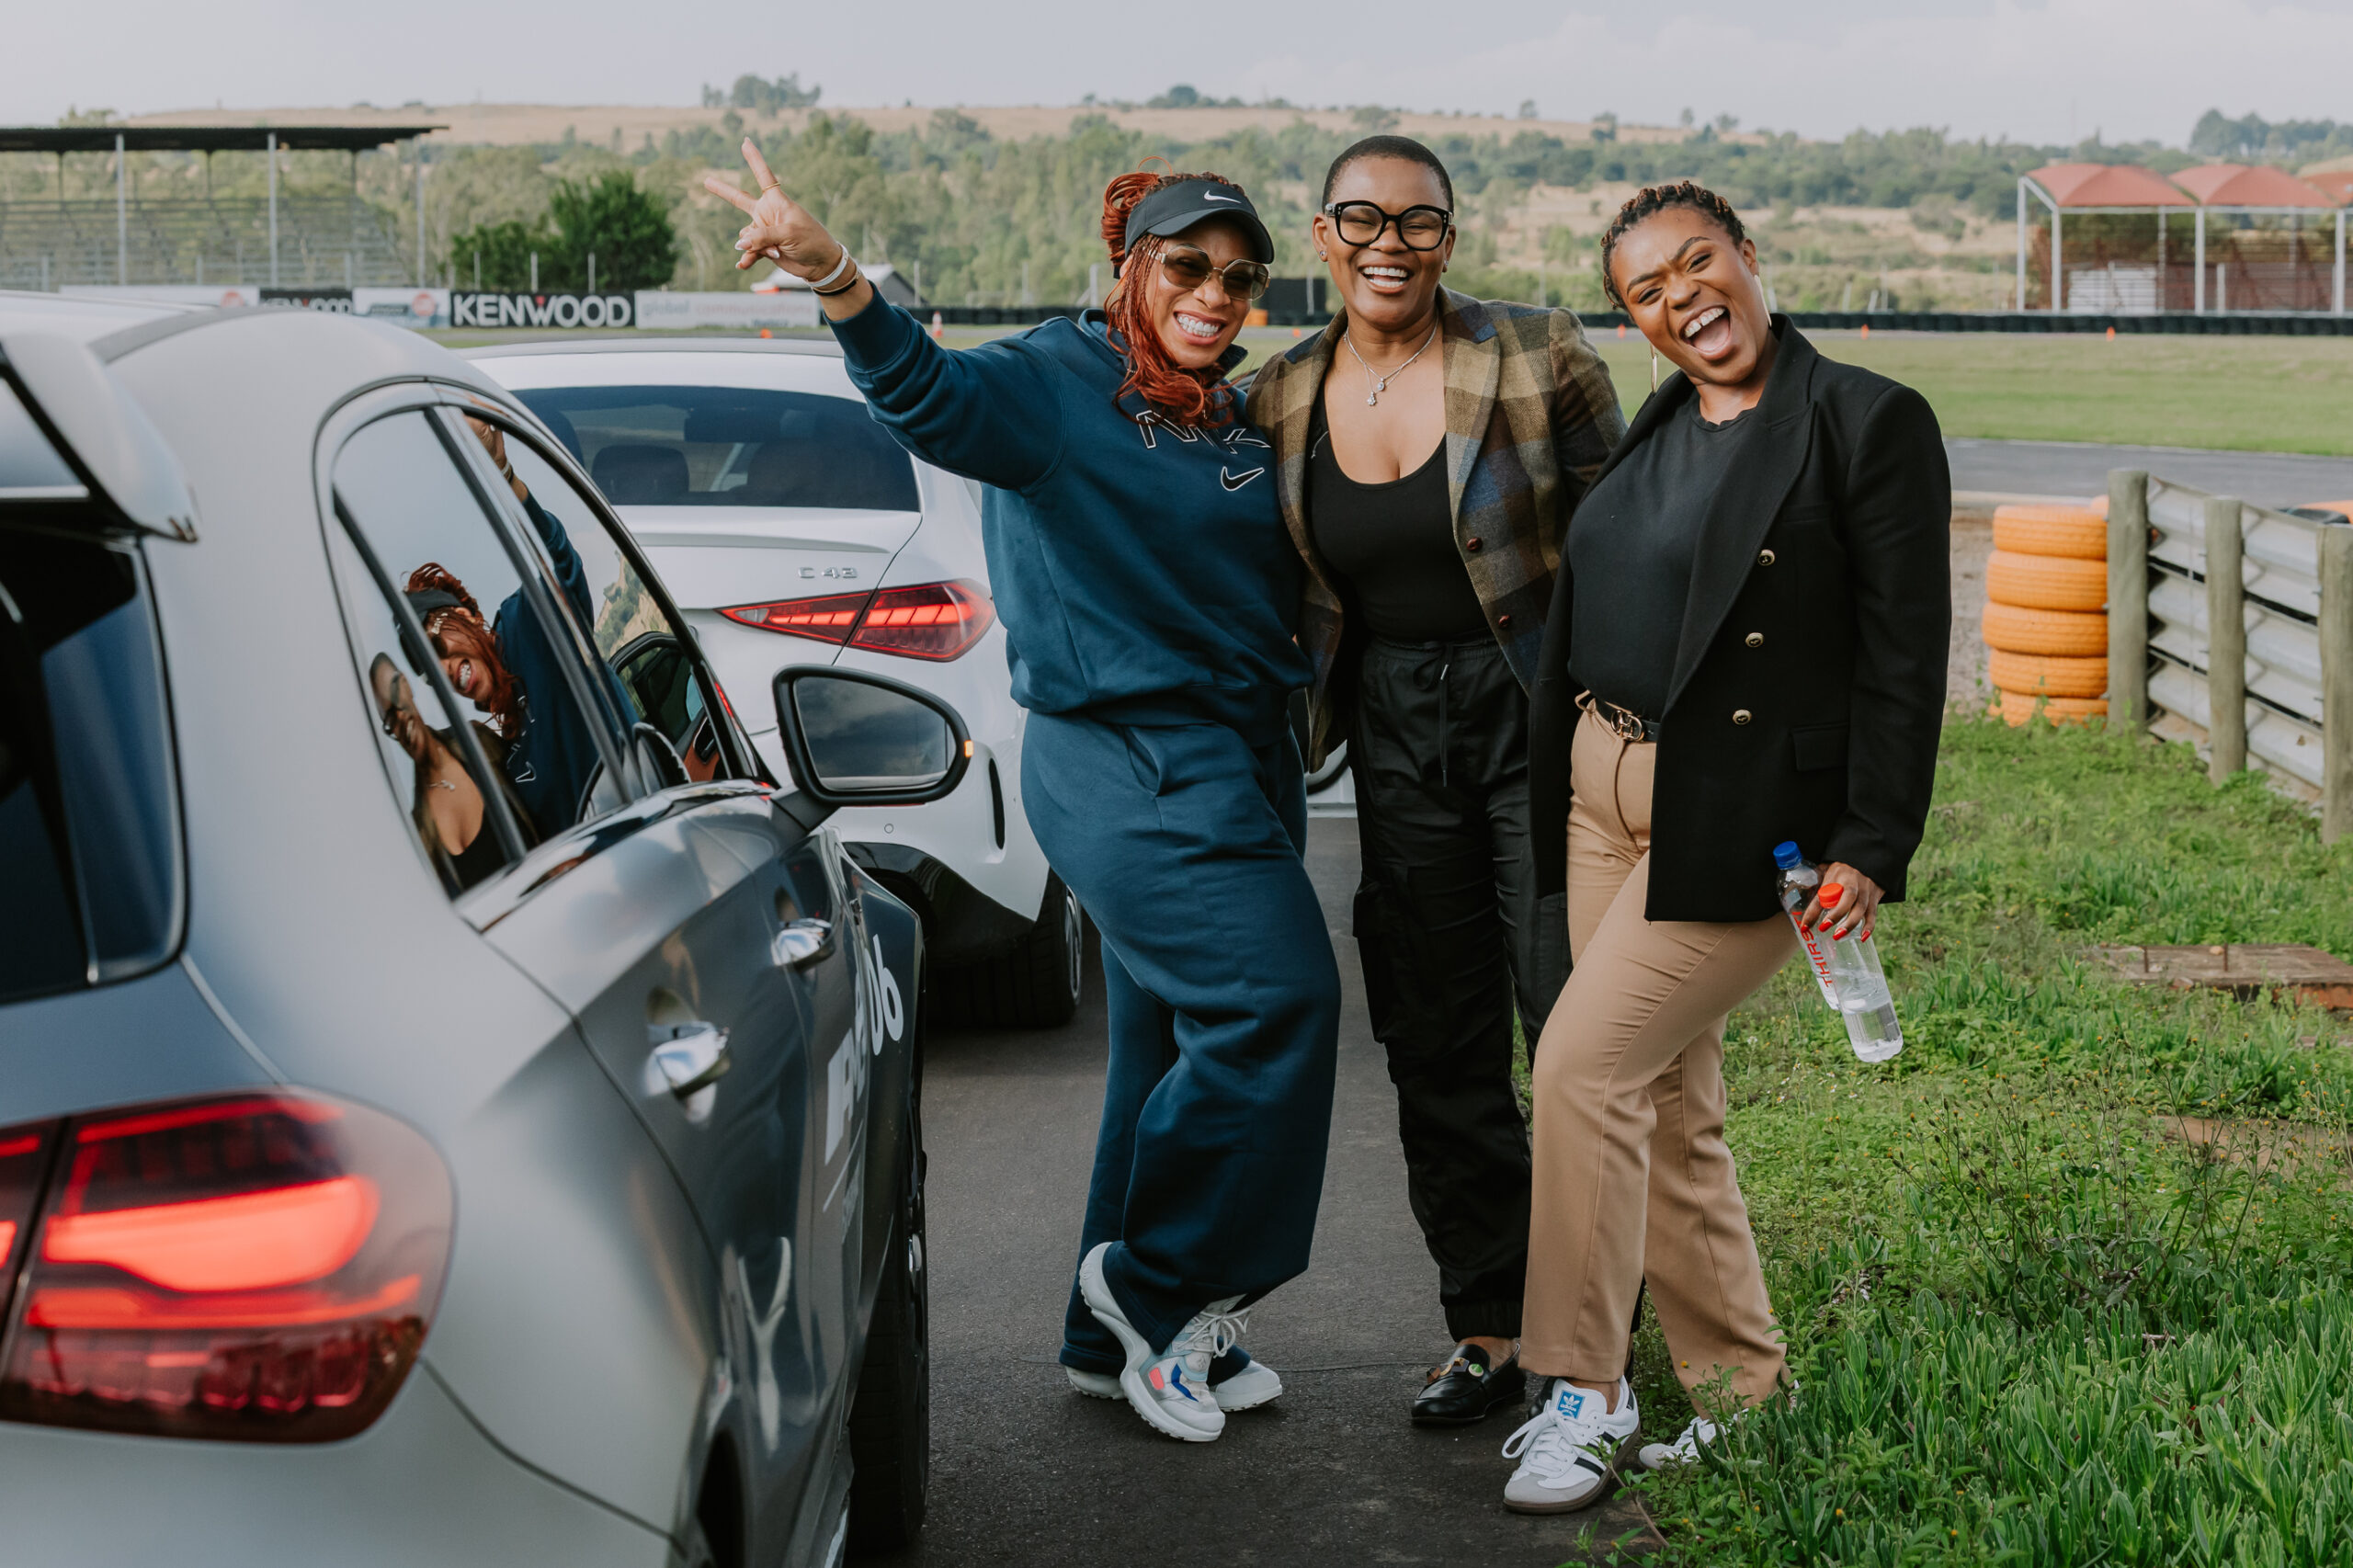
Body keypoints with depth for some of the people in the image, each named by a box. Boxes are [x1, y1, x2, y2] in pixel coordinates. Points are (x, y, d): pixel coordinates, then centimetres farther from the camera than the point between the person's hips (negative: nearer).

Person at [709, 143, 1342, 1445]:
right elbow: (935, 397, -31)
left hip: (1232, 765, 9)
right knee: (1274, 997, -18)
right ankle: (1155, 1284, -1)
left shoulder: (1232, 422, 15)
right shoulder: (1060, 385, -10)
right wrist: (838, 283, -47)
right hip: (1125, 762, -9)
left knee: (1177, 1045, 12)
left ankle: (1124, 1337, 24)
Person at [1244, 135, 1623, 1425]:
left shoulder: (1537, 358, -7)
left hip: (1541, 716, -4)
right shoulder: (1281, 400, 4)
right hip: (1397, 736, 4)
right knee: (1437, 1044, 8)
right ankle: (1487, 1327, 20)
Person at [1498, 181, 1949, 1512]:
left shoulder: (1870, 422, -9)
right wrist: (1557, 791, 15)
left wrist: (1872, 849, -17)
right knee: (1667, 1099, 11)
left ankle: (1585, 1394, -2)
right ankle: (1740, 1384, 24)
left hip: (1746, 823, -7)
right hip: (1607, 796, 8)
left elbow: (1905, 654, -12)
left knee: (1585, 1062, -14)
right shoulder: (1652, 432, 12)